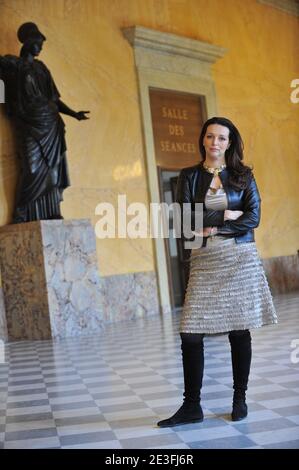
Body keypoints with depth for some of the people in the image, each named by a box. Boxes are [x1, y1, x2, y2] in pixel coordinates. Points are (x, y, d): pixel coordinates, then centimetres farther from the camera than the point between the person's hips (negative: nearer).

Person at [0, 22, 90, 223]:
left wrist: (74, 114, 10)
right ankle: (22, 213, -6)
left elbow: (54, 98, 19)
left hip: (50, 124, 5)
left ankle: (51, 213, -1)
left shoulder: (41, 67, 20)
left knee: (51, 168, -1)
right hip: (30, 125, -5)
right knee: (35, 169, -14)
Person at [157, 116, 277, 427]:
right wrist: (226, 214, -7)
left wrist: (211, 227, -9)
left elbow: (253, 217, -5)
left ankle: (240, 399, 19)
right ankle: (191, 406, 7)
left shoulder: (243, 175, 7)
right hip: (204, 262, 1)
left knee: (239, 331, 3)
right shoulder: (189, 176, 8)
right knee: (190, 334, -5)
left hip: (240, 259, 0)